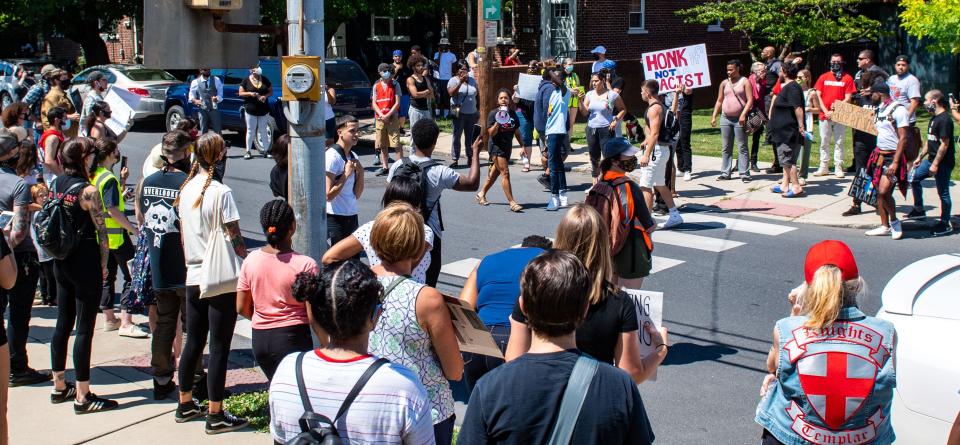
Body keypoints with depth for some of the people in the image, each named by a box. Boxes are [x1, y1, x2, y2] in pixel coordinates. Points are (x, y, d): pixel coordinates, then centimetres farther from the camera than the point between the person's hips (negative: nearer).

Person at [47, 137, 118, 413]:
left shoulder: (55, 185, 4)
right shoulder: (88, 191, -17)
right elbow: (101, 232, -15)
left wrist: (59, 252, 18)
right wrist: (103, 265, -2)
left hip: (61, 263, 8)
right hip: (86, 263, -8)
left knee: (63, 323, 17)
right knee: (84, 328, -2)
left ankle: (59, 386, 27)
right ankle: (82, 396, 2)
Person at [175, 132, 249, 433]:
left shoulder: (186, 190, 5)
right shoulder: (221, 193, -15)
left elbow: (183, 233, 13)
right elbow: (235, 239, -14)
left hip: (193, 277, 7)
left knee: (193, 343, 17)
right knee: (219, 347, -1)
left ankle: (185, 405, 28)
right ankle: (215, 416, 3)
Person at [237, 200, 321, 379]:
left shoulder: (251, 260, -2)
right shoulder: (305, 265, -15)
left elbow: (242, 308, 4)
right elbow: (313, 316, -15)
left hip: (259, 338, 5)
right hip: (292, 338, -5)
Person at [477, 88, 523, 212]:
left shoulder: (512, 114, 6)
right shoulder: (493, 114, -9)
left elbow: (517, 132, 14)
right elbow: (491, 133, -12)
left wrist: (523, 146, 12)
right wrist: (497, 124, -28)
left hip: (507, 147, 6)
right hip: (496, 147, -6)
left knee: (495, 173, 16)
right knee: (505, 173, -12)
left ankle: (481, 194, 33)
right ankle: (512, 203, -14)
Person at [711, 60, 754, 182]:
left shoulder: (744, 82, -1)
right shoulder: (724, 83, 12)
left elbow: (750, 100, -8)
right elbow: (719, 101, 15)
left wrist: (743, 114, -19)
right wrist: (714, 116, 8)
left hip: (739, 119, -5)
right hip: (725, 118, 5)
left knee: (742, 147, -3)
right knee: (726, 148, 9)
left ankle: (744, 174, -2)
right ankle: (725, 173, 13)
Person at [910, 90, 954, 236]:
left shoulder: (944, 120, -19)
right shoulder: (934, 118, 12)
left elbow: (944, 144, -22)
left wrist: (935, 164, -22)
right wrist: (920, 157, 21)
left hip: (943, 162, -10)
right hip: (931, 159, 10)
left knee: (943, 192, -3)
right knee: (915, 177, 15)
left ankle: (945, 224, 6)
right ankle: (919, 210, 27)